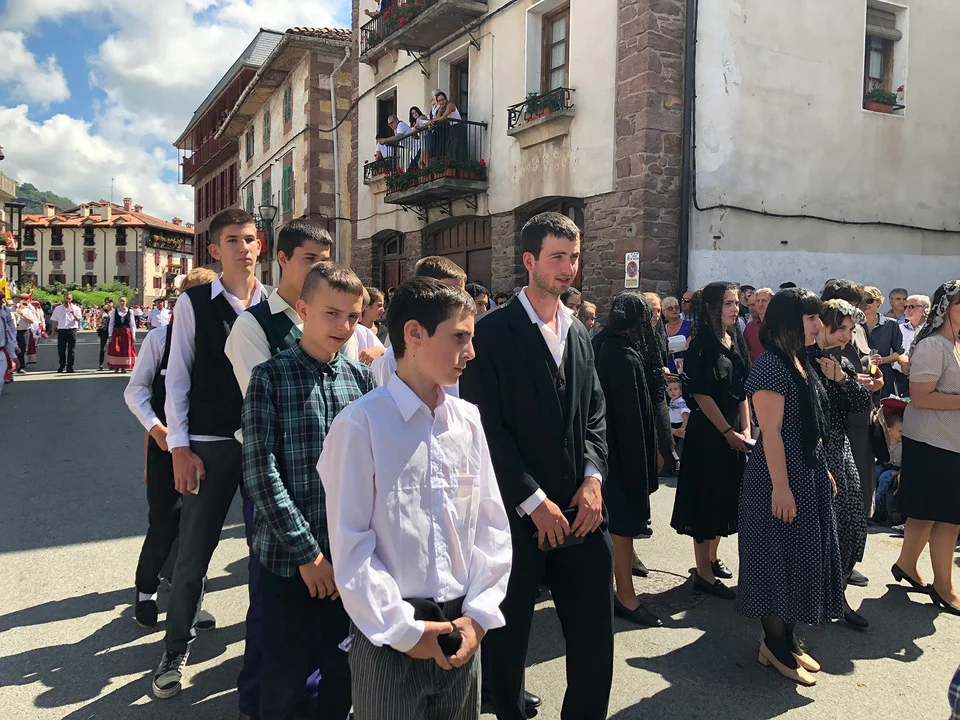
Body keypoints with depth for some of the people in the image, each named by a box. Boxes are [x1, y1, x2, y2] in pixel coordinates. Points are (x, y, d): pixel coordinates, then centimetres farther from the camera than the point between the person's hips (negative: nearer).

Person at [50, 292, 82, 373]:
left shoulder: (75, 308, 5)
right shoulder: (58, 308, 10)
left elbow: (78, 320, -2)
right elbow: (55, 321, 12)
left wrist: (73, 313, -16)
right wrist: (53, 331, 5)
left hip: (72, 330, -2)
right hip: (61, 330, 2)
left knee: (71, 350, -1)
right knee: (61, 349, 5)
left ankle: (70, 367, 3)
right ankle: (62, 366, 16)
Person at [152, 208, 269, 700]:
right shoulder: (194, 303, -1)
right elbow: (177, 379, -1)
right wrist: (179, 447, -5)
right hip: (209, 444, -2)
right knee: (193, 554, 6)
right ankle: (175, 652, 28)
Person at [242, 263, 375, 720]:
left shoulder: (362, 379, 4)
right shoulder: (270, 378, -6)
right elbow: (261, 473, -11)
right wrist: (307, 552, -13)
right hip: (288, 558, -3)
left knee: (341, 670, 16)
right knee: (285, 678, 9)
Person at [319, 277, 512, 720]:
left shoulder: (468, 421, 2)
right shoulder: (361, 424, -13)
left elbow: (492, 525, 5)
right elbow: (350, 546, -13)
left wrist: (478, 615, -2)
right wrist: (404, 629, -10)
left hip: (461, 635, 5)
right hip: (389, 638, -4)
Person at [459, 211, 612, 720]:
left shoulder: (579, 333, 13)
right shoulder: (493, 332, -7)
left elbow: (594, 414, 12)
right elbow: (486, 426, -13)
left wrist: (593, 478, -4)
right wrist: (534, 501, -14)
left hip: (580, 510, 5)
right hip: (517, 512, -5)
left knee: (594, 636, 11)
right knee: (506, 638, 12)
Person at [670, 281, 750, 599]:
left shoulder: (735, 341, 9)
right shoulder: (702, 345, -14)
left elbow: (741, 391, 12)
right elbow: (701, 394, -18)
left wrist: (745, 429, 4)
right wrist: (728, 432, -16)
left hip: (733, 431, 8)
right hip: (708, 431, -8)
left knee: (726, 495, 16)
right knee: (707, 496, -1)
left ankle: (713, 557, 32)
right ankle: (703, 572, 9)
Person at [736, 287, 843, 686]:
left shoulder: (801, 363, 11)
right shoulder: (770, 366, -18)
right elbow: (771, 431, -21)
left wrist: (824, 472, 16)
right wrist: (780, 487, -22)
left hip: (810, 474, 10)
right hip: (780, 476, -10)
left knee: (802, 556, 16)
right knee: (779, 556, 2)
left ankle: (787, 638, 29)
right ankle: (775, 644, 17)